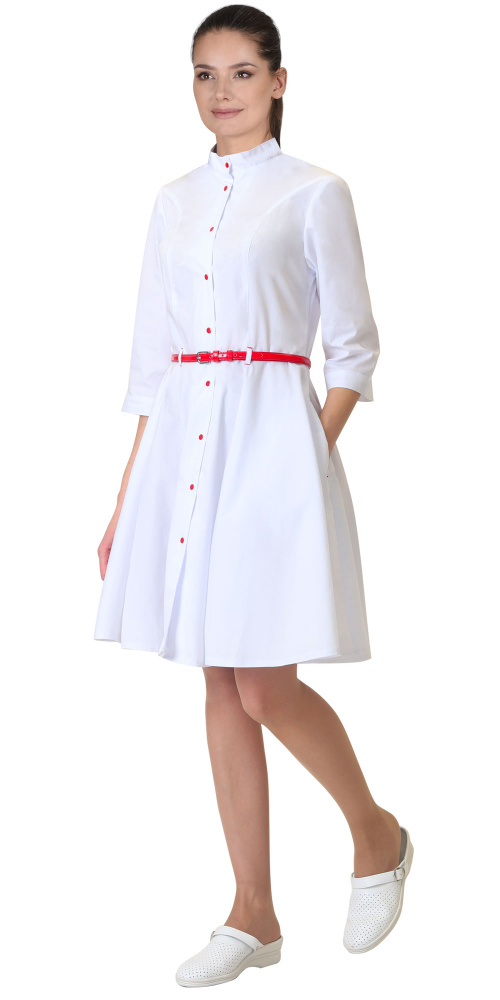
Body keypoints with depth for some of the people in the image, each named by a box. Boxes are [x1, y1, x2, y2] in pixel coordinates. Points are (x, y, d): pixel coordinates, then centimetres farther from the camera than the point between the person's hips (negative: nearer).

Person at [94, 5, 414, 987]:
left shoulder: (313, 192, 0)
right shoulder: (174, 201, 14)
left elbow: (352, 348, 0)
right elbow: (152, 357, 14)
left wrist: (311, 459, -10)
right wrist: (127, 498, 11)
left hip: (270, 443, -5)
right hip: (181, 447, 5)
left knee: (265, 690, -7)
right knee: (222, 689, 8)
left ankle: (377, 833, 20)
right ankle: (253, 916, 16)